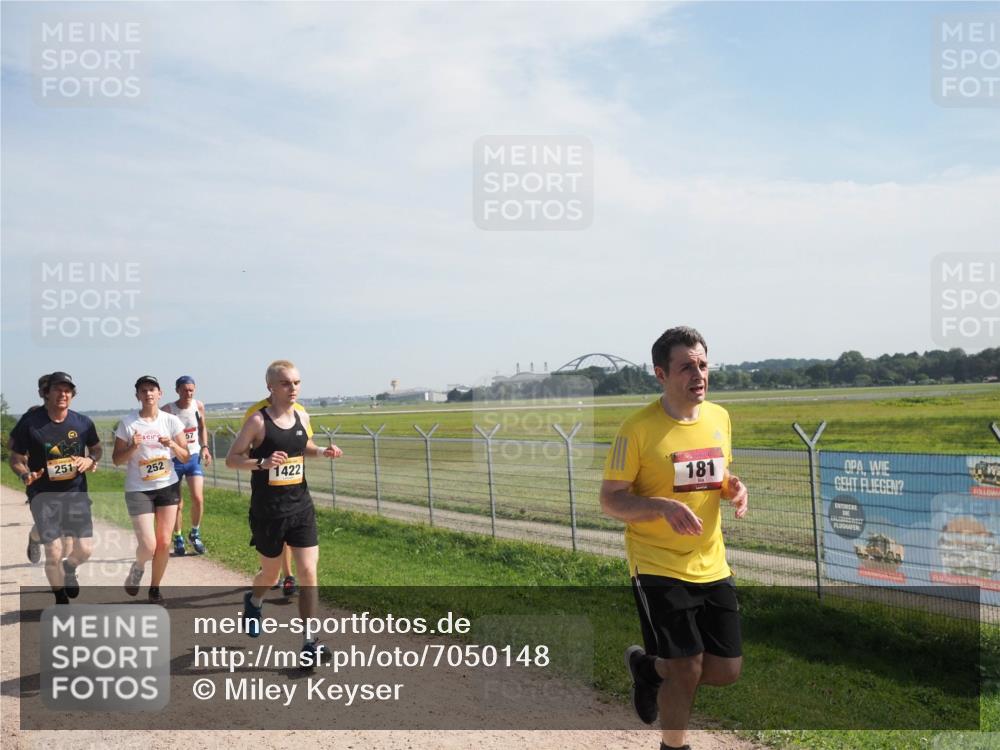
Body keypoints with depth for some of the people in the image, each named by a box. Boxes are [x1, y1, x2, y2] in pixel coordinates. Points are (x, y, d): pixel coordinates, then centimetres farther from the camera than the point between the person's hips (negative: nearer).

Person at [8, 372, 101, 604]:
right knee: (54, 552, -8)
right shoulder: (30, 422, -7)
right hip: (43, 495, -2)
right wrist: (25, 475, -19)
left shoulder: (83, 423, 0)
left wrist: (90, 460, -7)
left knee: (85, 549, -3)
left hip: (76, 492, 2)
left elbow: (96, 448, 16)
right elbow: (16, 458, 1)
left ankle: (69, 569, 36)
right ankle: (61, 599, 18)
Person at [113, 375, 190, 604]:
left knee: (164, 543, 4)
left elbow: (185, 457, 0)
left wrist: (172, 445, -19)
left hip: (168, 486, 2)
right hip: (138, 490, -2)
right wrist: (133, 447, -20)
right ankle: (138, 568, 26)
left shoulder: (171, 421, -1)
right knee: (148, 546, -9)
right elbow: (116, 460, -2)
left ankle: (155, 589, 23)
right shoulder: (128, 424, -6)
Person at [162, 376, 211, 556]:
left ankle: (195, 534, 13)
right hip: (174, 460, -2)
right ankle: (178, 539, 22)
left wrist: (205, 447, 6)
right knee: (177, 504, 4)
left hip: (194, 458, 2)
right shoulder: (168, 410, -13)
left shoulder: (198, 406, -1)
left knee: (198, 498, -10)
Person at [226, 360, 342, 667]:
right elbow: (231, 459, -9)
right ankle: (253, 601, 51)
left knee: (308, 573, -5)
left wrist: (323, 451, 1)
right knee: (271, 574, 16)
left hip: (301, 507, 3)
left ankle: (308, 642, 4)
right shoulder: (258, 420, -13)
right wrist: (263, 463, -26)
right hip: (267, 512, -3)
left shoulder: (302, 416, 2)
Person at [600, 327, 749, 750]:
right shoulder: (638, 428, -15)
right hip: (658, 567, -6)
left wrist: (734, 487, -4)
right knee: (688, 669, -6)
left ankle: (649, 667, 35)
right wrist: (664, 506, -29)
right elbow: (610, 499, -12)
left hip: (711, 566, 6)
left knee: (727, 671, 8)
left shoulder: (719, 417, 4)